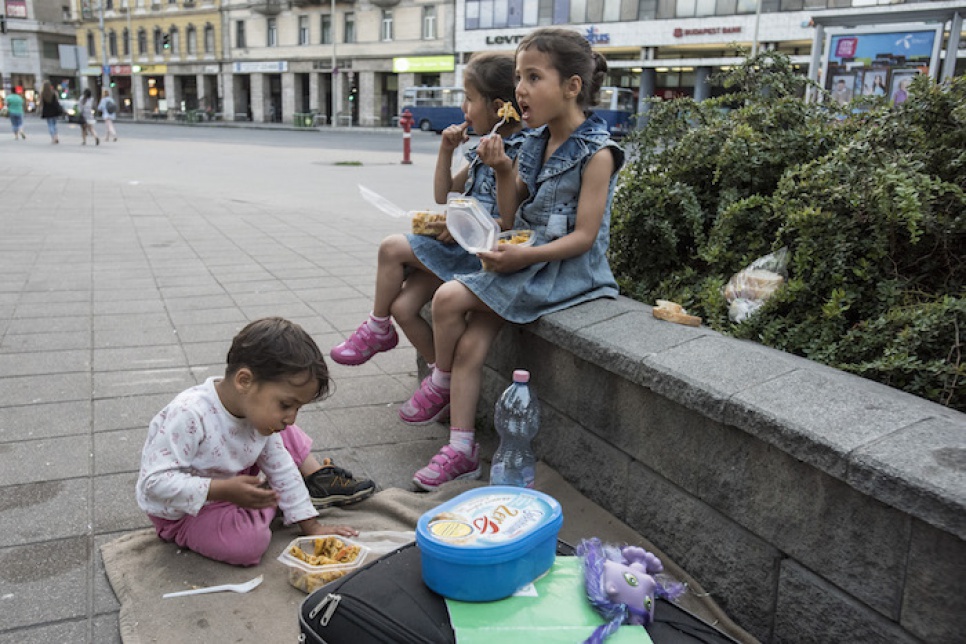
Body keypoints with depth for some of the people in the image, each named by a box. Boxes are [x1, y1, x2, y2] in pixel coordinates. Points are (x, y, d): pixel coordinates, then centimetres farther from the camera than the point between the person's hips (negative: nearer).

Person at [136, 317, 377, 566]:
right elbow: (155, 482, -34)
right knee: (250, 543, -29)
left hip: (230, 483, 7)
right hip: (182, 513, -7)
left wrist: (311, 526, 0)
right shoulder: (188, 415, -35)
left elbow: (281, 469, 0)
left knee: (284, 436, 2)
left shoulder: (259, 415, -11)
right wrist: (224, 490, -42)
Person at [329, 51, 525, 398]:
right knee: (403, 306, -7)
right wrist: (446, 151, 8)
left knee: (392, 247, -14)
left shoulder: (520, 154, -13)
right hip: (461, 243, 8)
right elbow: (444, 195, 20)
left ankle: (377, 328, 9)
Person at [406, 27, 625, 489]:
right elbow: (511, 219, 12)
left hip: (568, 267, -7)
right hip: (526, 257, 7)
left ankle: (441, 380, 8)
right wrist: (503, 169, -3)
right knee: (470, 344, -7)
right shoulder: (534, 144, 10)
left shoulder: (596, 153, -12)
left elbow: (584, 236, -16)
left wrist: (525, 256, -25)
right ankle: (461, 450, 3)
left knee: (450, 298, -20)